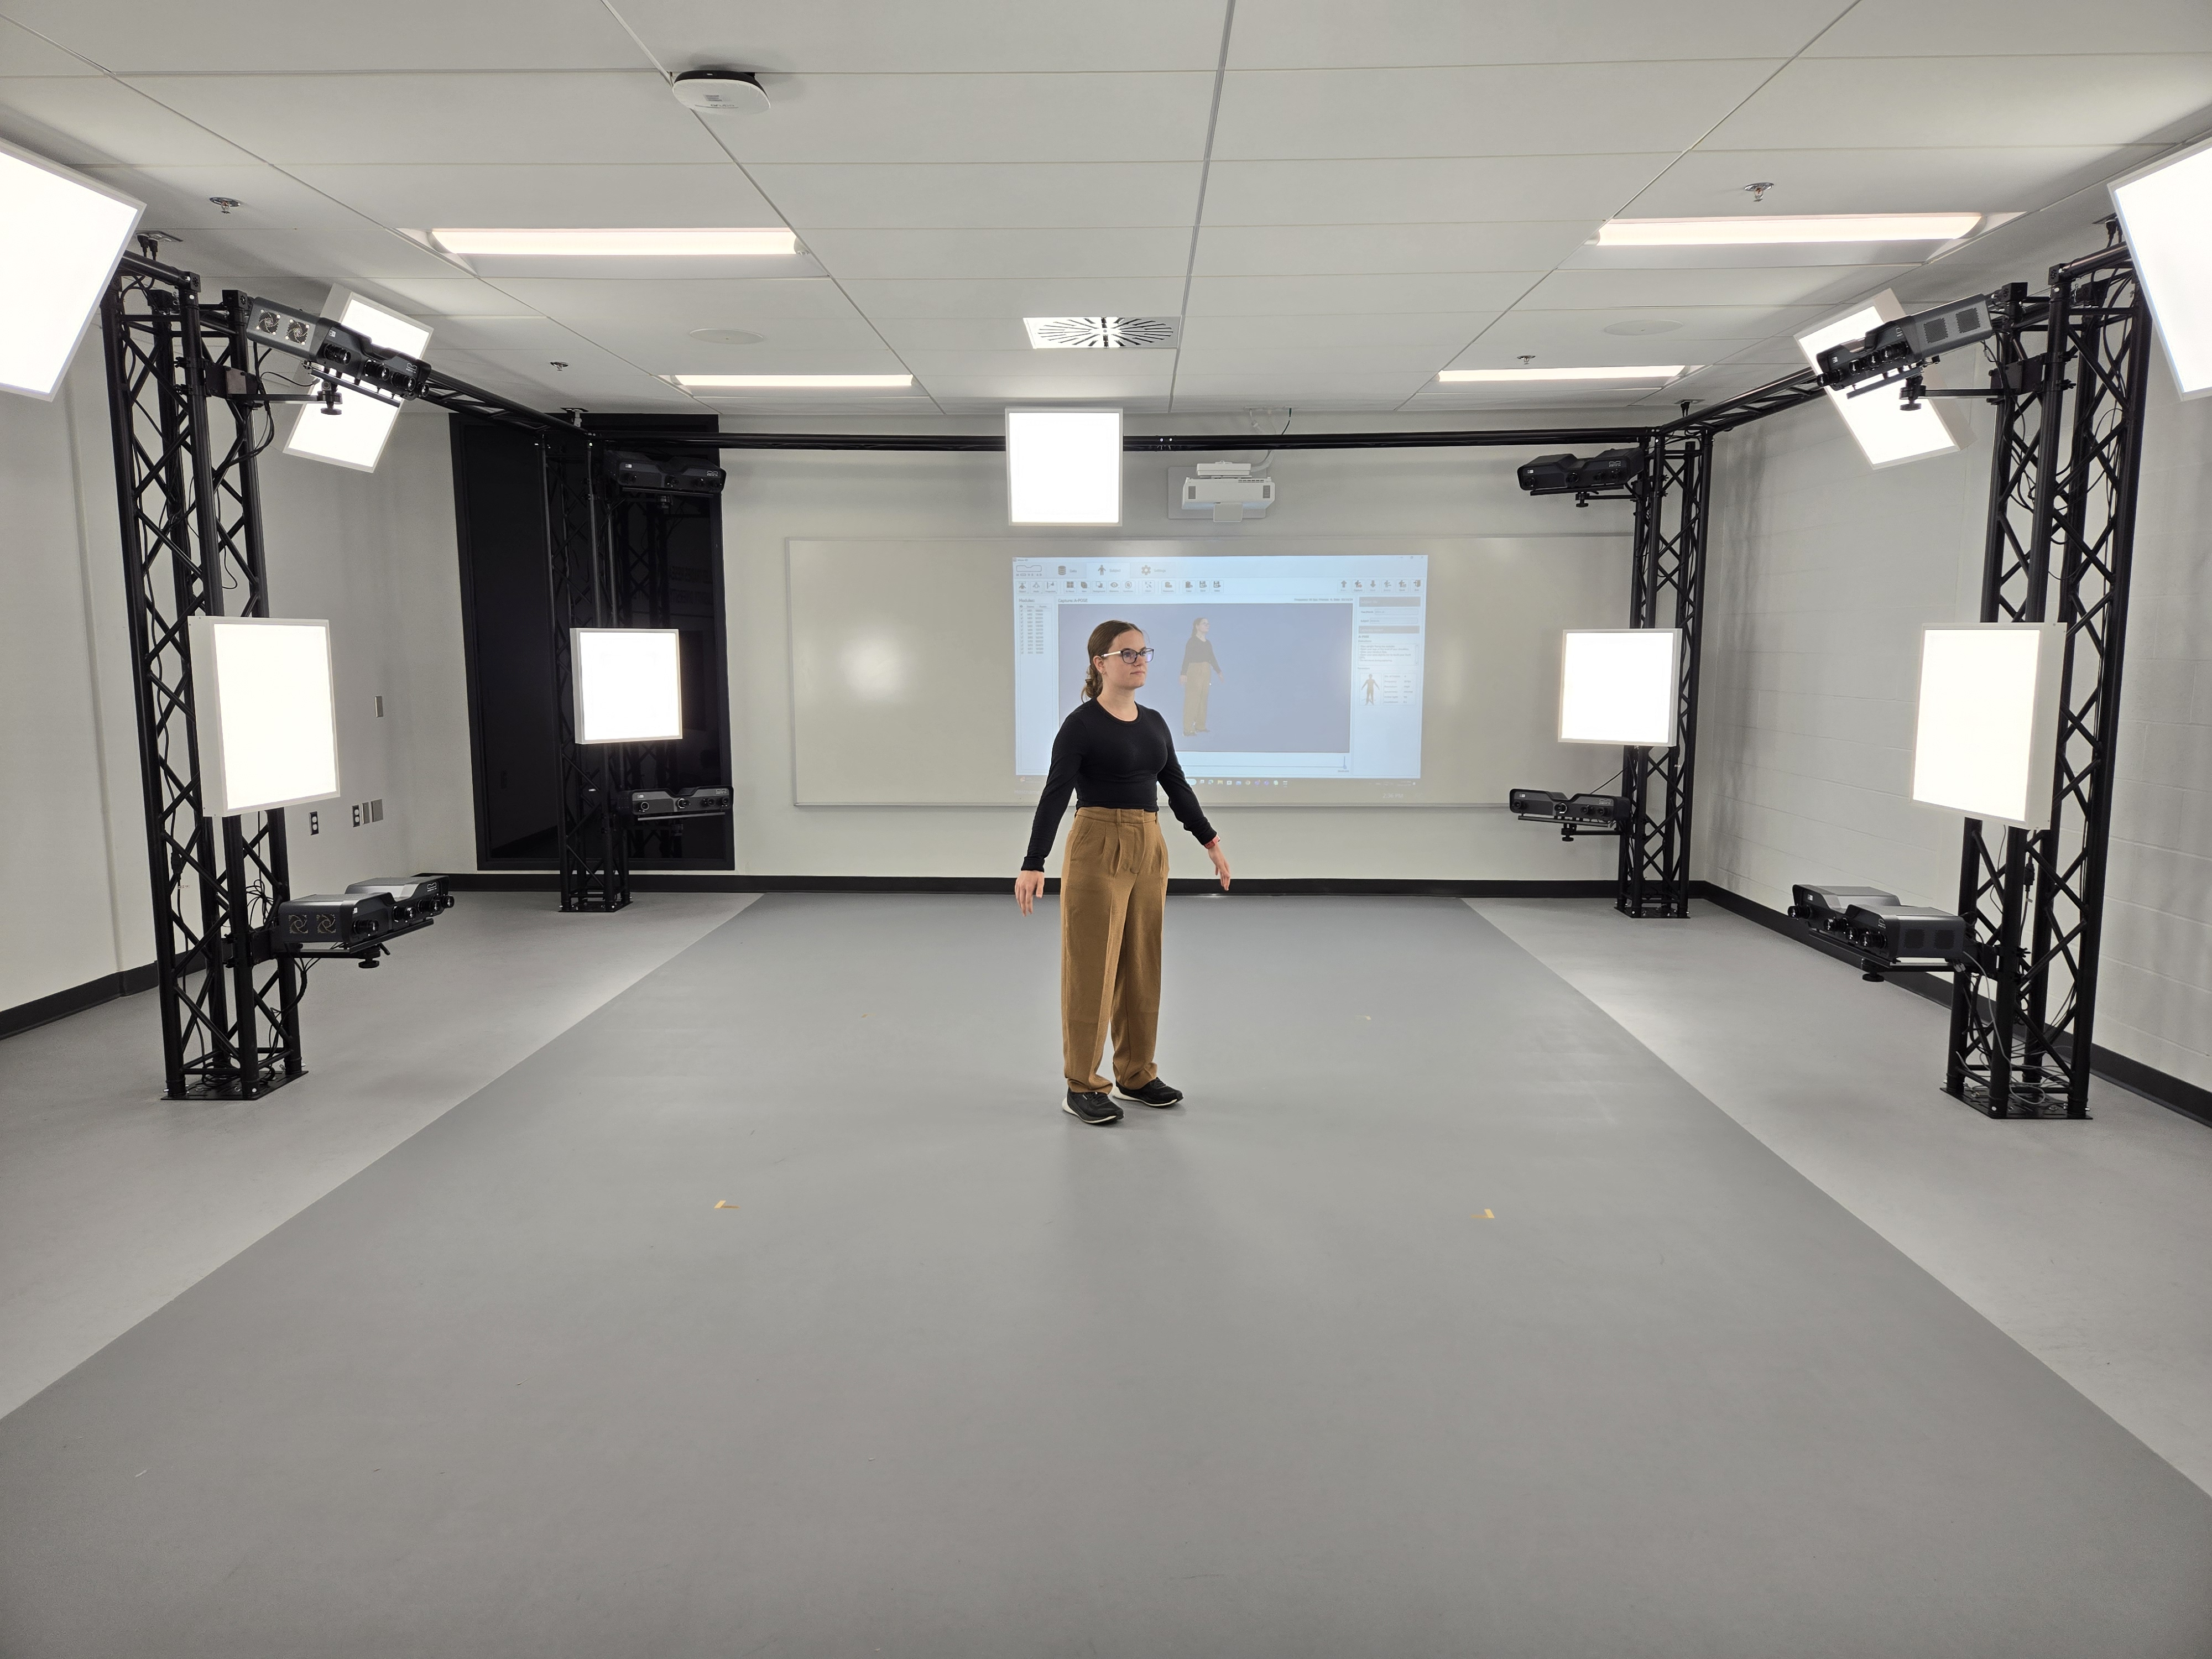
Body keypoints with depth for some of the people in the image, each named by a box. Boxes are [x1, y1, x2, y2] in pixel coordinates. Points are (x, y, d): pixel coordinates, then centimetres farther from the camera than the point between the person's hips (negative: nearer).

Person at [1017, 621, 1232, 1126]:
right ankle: (1082, 1087, 8)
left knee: (1142, 966, 12)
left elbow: (1177, 786, 18)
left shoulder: (1154, 723, 10)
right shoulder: (1082, 725, -10)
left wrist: (1211, 841, 18)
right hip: (1097, 850, -7)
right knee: (1092, 968, -1)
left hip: (1149, 850, 7)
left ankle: (1136, 1075, 24)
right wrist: (1033, 865, -23)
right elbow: (1055, 796, -15)